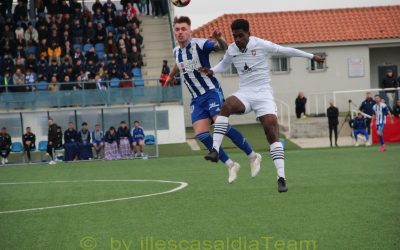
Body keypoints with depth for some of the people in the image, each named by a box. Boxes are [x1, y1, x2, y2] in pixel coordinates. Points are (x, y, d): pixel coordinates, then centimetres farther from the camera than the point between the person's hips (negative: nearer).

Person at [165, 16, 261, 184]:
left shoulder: (199, 44, -11)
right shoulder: (176, 51, 10)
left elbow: (223, 47, -20)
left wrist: (219, 39, -41)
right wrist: (171, 75, 50)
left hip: (211, 91, -6)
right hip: (196, 99, 6)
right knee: (200, 134, -10)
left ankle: (253, 157, -6)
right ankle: (230, 165, 0)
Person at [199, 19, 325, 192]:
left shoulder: (261, 45, -7)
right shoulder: (231, 50, 5)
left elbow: (286, 51, 4)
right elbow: (224, 65, 26)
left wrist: (311, 56, 12)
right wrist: (211, 71, 5)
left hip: (263, 93, -2)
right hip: (244, 94, 2)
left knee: (272, 132, -15)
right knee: (226, 106, -31)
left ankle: (281, 178, -16)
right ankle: (215, 150, -35)